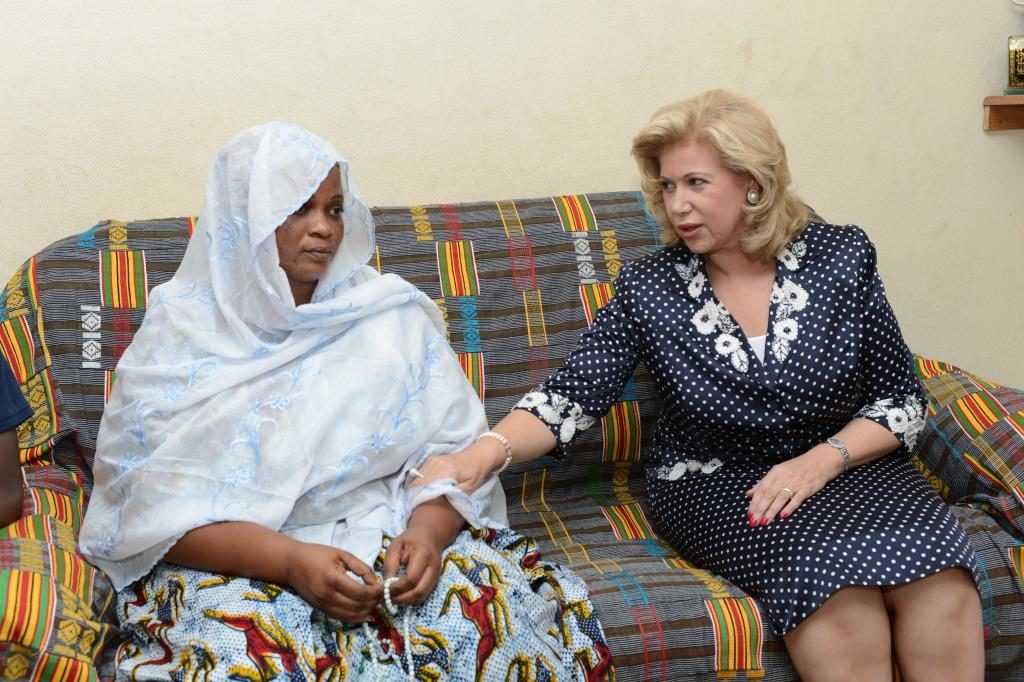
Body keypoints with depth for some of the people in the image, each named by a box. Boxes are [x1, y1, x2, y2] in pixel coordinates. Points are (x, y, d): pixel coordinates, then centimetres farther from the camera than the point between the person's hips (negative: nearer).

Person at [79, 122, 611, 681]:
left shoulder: (390, 312, 4)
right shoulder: (179, 336, -1)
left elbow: (451, 451, 3)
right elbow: (157, 508, -8)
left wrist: (428, 531, -20)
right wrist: (289, 560, -22)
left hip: (387, 537, 2)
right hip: (236, 562, -2)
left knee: (500, 622, -26)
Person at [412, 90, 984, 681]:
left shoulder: (842, 256, 0)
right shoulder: (649, 289, -2)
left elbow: (901, 399, 3)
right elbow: (572, 395, -10)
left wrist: (822, 460, -15)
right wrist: (484, 454, -28)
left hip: (845, 463, 2)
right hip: (713, 483, -1)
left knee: (937, 585, -29)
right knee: (838, 575, -32)